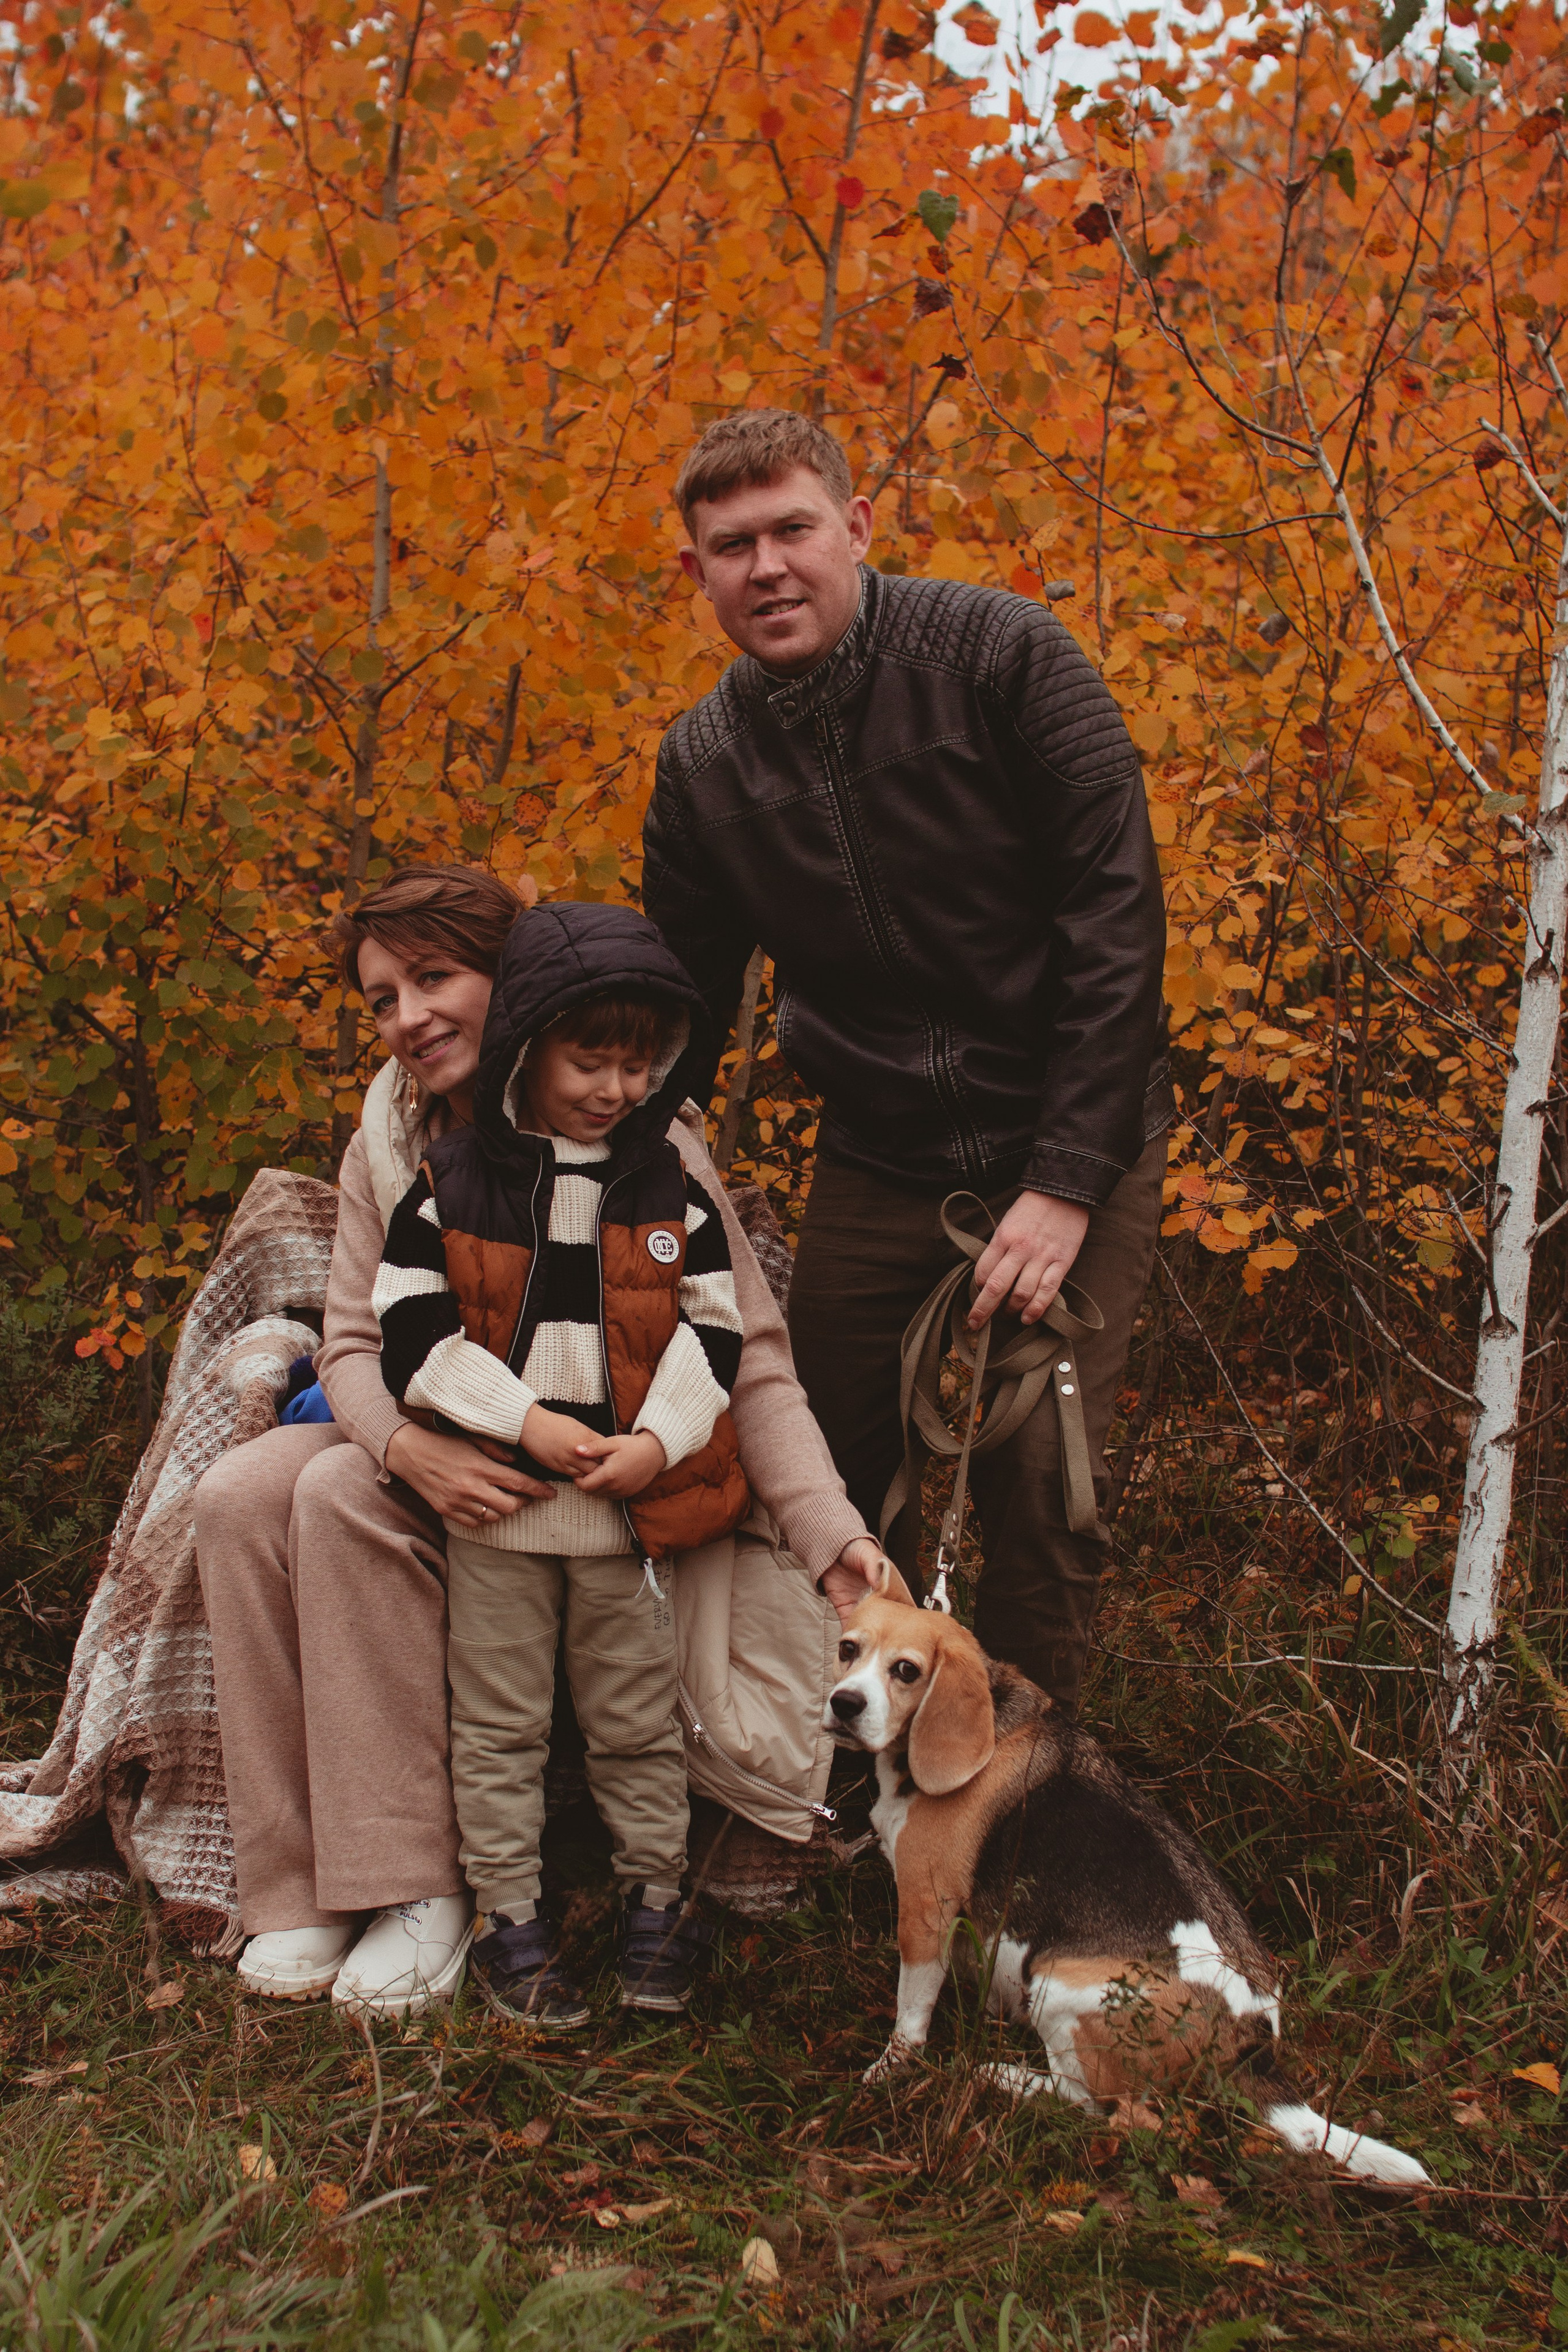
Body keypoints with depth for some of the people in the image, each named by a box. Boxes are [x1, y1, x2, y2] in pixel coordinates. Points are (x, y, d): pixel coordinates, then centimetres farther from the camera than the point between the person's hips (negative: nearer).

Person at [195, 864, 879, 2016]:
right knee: (239, 1496, -19)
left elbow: (748, 1358, -20)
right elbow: (355, 1344, 1)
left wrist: (841, 1542, -32)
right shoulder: (389, 1146, -1)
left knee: (342, 1497, -28)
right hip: (443, 1450, 6)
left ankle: (418, 1886, -20)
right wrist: (412, 1443, -24)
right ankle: (300, 1881, -11)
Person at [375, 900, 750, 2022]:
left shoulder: (673, 1188, 0)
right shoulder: (450, 1184, -5)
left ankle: (657, 1899, 29)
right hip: (493, 1504, 0)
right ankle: (510, 1916, 24)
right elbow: (414, 1333, -7)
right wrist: (525, 1419, -16)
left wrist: (659, 1439, -14)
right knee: (500, 1720, 10)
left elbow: (712, 1331, 1)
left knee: (638, 1719, 12)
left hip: (634, 1501, 1)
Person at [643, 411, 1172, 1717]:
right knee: (831, 1471, 7)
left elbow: (1116, 914, -15)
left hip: (1073, 1140, -4)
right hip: (877, 1159, 4)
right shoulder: (702, 762, 1)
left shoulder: (1000, 655, -13)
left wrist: (1068, 1179, -19)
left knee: (1037, 1483, -5)